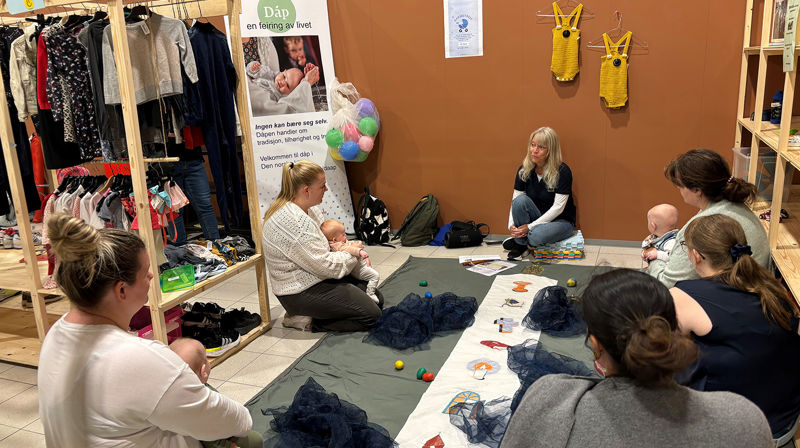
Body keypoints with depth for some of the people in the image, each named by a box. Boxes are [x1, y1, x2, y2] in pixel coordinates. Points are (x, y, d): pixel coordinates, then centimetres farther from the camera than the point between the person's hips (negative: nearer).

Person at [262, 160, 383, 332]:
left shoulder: (307, 208, 4)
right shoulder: (292, 221, -28)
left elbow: (328, 238, 19)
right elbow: (324, 265, -26)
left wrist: (354, 249, -1)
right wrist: (352, 254, -7)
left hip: (316, 278, 10)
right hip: (301, 292, -10)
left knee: (377, 298, 12)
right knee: (371, 314, -13)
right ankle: (306, 321, -4)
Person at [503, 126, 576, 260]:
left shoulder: (563, 171, -19)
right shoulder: (524, 170, -4)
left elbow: (558, 207, -21)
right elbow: (515, 200, -3)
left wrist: (530, 226, -25)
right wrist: (511, 224, -22)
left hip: (560, 220, -4)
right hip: (537, 217, 4)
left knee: (536, 236, -36)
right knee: (521, 200, -27)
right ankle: (520, 243, -10)